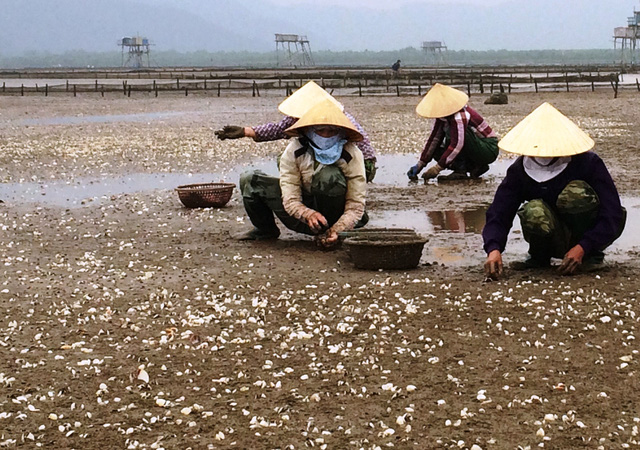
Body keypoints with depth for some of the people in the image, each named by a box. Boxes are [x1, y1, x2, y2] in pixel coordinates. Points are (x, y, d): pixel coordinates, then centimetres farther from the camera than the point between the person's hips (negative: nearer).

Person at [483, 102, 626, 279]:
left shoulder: (588, 163, -18)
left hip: (591, 238, -1)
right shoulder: (519, 170, -11)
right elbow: (498, 214, -17)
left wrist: (582, 248, -34)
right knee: (534, 211, -32)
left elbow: (613, 214, -21)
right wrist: (494, 249, -38)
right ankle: (539, 257, 0)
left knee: (576, 192, -31)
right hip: (555, 241, 1)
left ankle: (591, 256, -8)